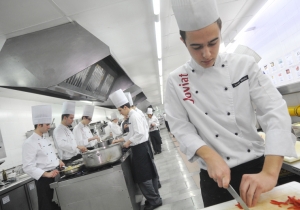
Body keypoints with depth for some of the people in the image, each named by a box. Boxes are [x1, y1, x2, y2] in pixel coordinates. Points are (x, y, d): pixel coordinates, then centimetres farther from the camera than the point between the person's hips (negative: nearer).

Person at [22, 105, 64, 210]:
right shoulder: (29, 143, -16)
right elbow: (28, 167, -22)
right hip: (44, 180, -8)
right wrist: (47, 174, -28)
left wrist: (58, 161, 5)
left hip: (55, 176, 8)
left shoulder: (45, 140, 11)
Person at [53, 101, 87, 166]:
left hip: (76, 157, 9)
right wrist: (77, 146, -33)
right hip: (69, 161, -9)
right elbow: (61, 144, -28)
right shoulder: (58, 130, -11)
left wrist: (81, 149, 14)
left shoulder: (68, 129, 19)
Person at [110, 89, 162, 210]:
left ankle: (154, 200, 13)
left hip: (139, 148, -10)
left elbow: (140, 134, -25)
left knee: (143, 177, 0)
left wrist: (128, 142, -13)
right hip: (140, 148, 10)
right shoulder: (132, 116, 14)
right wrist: (119, 140, 18)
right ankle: (155, 198, 27)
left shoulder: (134, 116, -16)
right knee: (147, 174, 15)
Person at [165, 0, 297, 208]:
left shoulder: (244, 65, -7)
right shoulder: (176, 81, -6)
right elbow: (181, 127, -7)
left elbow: (276, 112, -14)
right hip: (213, 174, 0)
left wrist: (270, 172, -25)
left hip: (256, 165, 1)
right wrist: (210, 156, -24)